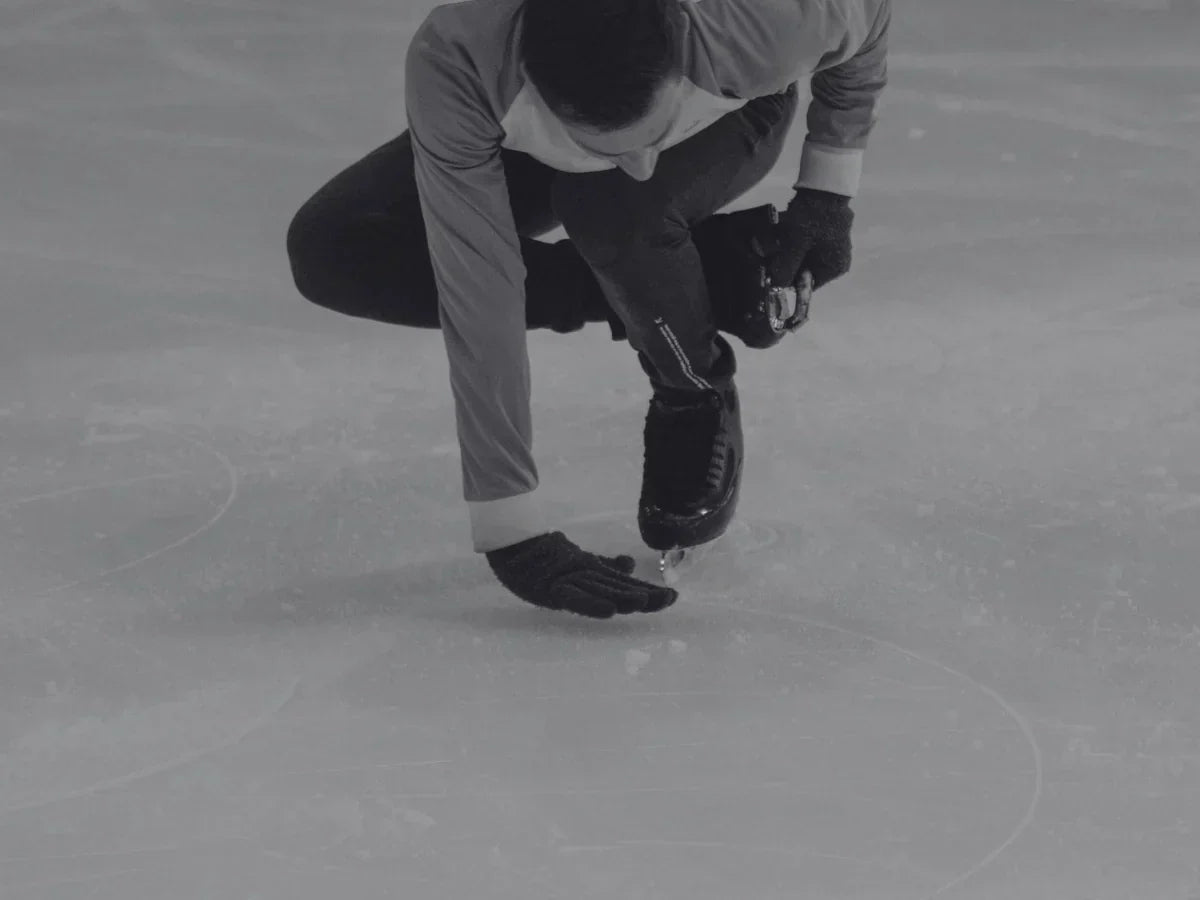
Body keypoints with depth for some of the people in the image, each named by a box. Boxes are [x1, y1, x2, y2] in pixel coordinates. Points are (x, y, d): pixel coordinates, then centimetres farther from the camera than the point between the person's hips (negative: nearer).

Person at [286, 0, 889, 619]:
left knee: (610, 207, -38)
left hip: (729, 123, -2)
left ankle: (696, 400, -5)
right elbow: (477, 302, -41)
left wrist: (828, 190, -13)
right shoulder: (451, 62, -44)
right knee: (330, 249, -19)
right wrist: (506, 526, -40)